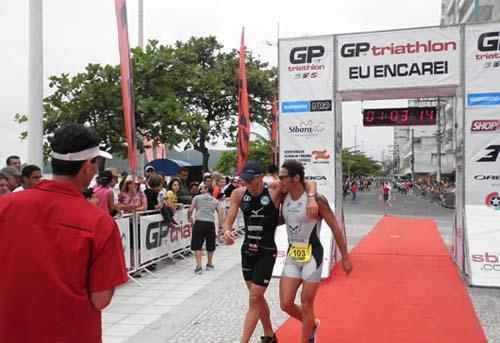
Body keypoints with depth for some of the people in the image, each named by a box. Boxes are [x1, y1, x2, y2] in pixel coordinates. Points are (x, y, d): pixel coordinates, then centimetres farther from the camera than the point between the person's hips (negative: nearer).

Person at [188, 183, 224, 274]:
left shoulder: (197, 197, 10)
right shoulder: (215, 201, 17)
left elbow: (190, 210, 5)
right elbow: (220, 213, 6)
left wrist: (189, 218, 24)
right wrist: (220, 227, 7)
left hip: (199, 223, -2)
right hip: (210, 223, 3)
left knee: (197, 246, 2)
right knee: (210, 246, 17)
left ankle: (199, 266, -7)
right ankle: (209, 264, 32)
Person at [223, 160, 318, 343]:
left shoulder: (275, 189, -14)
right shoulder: (238, 194, -4)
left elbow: (310, 183, -10)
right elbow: (228, 222, -3)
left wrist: (311, 198, -30)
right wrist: (227, 232, -26)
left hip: (266, 252, -5)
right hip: (247, 250, 5)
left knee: (254, 299, -5)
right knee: (258, 297, 17)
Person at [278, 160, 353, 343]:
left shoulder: (316, 200, -17)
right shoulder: (284, 197, 1)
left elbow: (335, 227, -10)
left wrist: (345, 257, -8)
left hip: (312, 255, -6)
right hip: (292, 255, 6)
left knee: (306, 306, 2)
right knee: (286, 304, 5)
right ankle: (312, 325, 34)